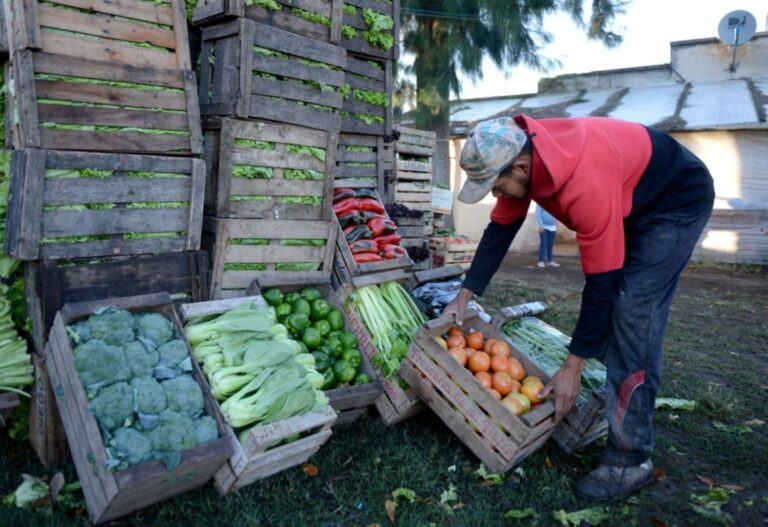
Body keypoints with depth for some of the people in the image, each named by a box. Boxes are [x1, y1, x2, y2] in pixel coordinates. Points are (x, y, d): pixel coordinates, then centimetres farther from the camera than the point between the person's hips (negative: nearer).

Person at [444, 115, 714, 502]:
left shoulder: (586, 182, -40)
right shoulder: (519, 156, -15)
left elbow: (601, 281, -33)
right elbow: (499, 230, -3)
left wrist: (572, 369, -26)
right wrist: (464, 296, -4)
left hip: (678, 201, -8)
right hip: (631, 201, 8)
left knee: (633, 312, -17)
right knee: (612, 306, 7)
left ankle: (630, 459, -10)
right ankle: (613, 406, 23)